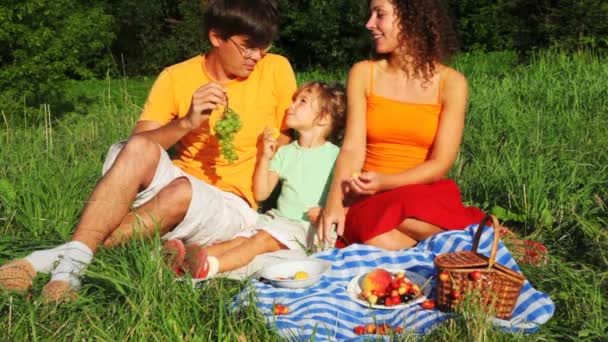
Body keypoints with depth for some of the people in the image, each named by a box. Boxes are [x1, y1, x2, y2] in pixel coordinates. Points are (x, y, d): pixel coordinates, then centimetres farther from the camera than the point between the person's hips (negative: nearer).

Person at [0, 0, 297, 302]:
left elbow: (290, 141, 5)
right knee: (139, 149, -32)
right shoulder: (176, 78, -1)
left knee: (181, 192, -36)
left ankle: (57, 256, -32)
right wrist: (186, 123, -25)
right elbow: (136, 143, -10)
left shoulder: (276, 70, -2)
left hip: (231, 206, -1)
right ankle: (72, 261, -39)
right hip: (177, 182, 1)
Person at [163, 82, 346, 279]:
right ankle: (188, 258, -42)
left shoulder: (335, 155, 1)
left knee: (262, 239, -31)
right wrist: (264, 157, 2)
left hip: (308, 226, -5)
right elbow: (260, 194, 11)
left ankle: (211, 267, -52)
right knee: (240, 239, -20)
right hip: (278, 218, 5)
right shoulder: (285, 153, 16)